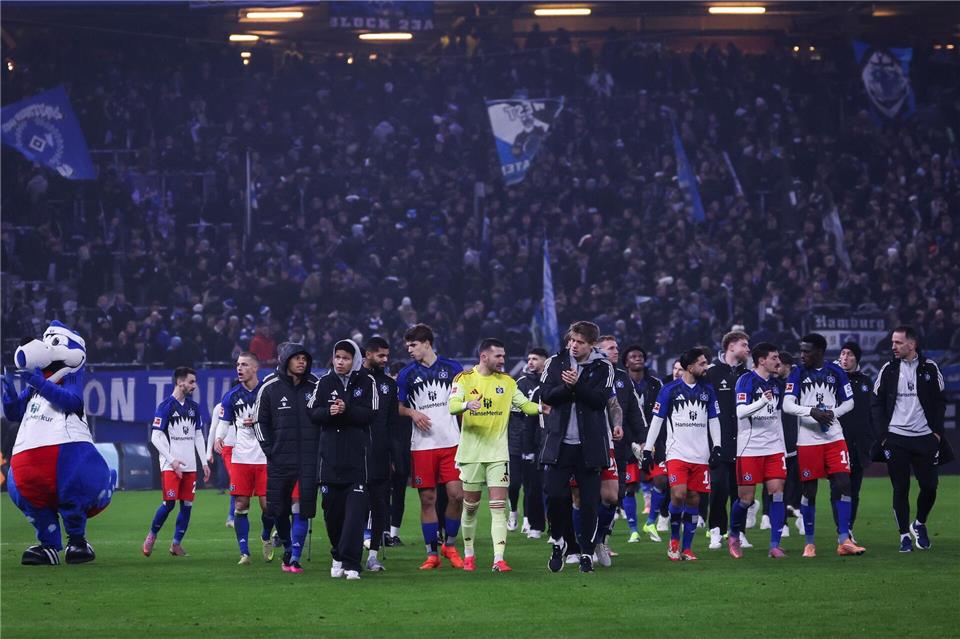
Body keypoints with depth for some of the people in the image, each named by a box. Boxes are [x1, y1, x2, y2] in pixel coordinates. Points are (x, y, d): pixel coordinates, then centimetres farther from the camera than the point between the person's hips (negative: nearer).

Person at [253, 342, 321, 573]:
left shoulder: (314, 386, 6)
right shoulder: (270, 387, 2)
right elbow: (260, 420, 8)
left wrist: (321, 448, 3)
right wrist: (268, 449, -1)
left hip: (308, 458, 0)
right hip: (279, 458, 0)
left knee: (301, 509, -9)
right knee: (278, 508, 5)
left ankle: (295, 558, -7)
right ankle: (288, 549, 28)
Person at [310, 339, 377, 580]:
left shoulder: (367, 382, 3)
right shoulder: (325, 382, 10)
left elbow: (370, 415, -5)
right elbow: (312, 413, 6)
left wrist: (347, 409, -18)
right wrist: (328, 412, -14)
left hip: (358, 454, -3)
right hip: (331, 455, 3)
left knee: (356, 510, -11)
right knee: (332, 510, 7)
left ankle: (350, 563, -13)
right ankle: (338, 555, 25)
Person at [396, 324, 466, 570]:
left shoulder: (452, 368, 6)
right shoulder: (407, 374, 6)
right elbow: (398, 406, 10)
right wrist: (412, 413, -11)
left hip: (451, 442, 0)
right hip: (422, 445, 0)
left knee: (456, 495, -7)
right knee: (427, 499, 0)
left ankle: (450, 544, 13)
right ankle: (432, 553, 9)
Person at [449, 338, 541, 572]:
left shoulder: (507, 382, 8)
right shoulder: (464, 379, -1)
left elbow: (526, 405, 7)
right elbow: (452, 406, -14)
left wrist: (543, 408, -13)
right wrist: (467, 405, -36)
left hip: (498, 453, 1)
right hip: (471, 453, -1)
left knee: (499, 507, -8)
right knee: (470, 507, 8)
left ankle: (498, 559, -14)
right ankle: (468, 555, 25)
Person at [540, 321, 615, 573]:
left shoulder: (603, 368, 0)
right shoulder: (555, 363, 5)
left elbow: (600, 400, -11)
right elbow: (545, 395, -3)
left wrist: (577, 385, -22)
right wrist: (566, 387, -18)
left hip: (589, 445, -1)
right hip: (559, 442, 1)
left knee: (589, 501, 0)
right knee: (555, 495, -5)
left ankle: (587, 552, 10)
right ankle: (558, 541, 18)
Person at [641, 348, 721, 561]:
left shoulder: (707, 390, 10)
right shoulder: (670, 390, -1)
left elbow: (713, 420, 16)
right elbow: (656, 420, 2)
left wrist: (717, 446, 4)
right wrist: (647, 449, -2)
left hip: (700, 455, 4)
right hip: (677, 453, -4)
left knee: (694, 499, 3)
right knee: (678, 494, -17)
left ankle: (687, 548, 12)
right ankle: (674, 539, 5)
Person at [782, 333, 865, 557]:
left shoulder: (836, 372, 6)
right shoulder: (798, 374, 1)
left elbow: (849, 403, 11)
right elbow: (787, 405, -7)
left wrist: (832, 413, -8)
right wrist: (811, 412, -23)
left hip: (834, 437, 1)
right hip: (808, 440, -1)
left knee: (843, 485, -8)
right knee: (808, 491, 2)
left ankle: (844, 541, -5)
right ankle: (809, 543, 14)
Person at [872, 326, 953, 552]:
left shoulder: (929, 368, 2)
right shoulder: (888, 370, 3)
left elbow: (940, 402, 7)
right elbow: (878, 404, 5)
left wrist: (937, 431, -2)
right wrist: (882, 435, -3)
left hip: (925, 438, 0)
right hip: (896, 438, 0)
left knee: (929, 486, -1)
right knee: (900, 488, -1)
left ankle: (919, 524, 24)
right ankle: (904, 535, 8)